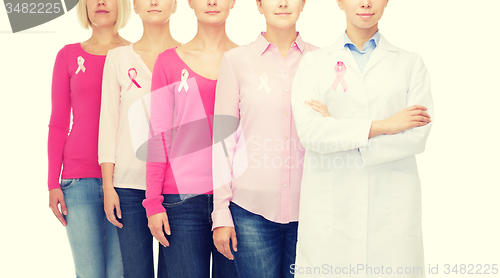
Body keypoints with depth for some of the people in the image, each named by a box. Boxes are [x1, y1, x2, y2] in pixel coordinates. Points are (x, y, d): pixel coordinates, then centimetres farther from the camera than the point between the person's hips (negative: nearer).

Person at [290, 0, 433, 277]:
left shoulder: (410, 63, 9)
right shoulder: (314, 64, 8)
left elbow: (418, 135, -4)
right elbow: (308, 130, -8)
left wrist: (337, 130, -8)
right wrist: (382, 126, -12)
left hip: (391, 209, 1)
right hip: (329, 209, 0)